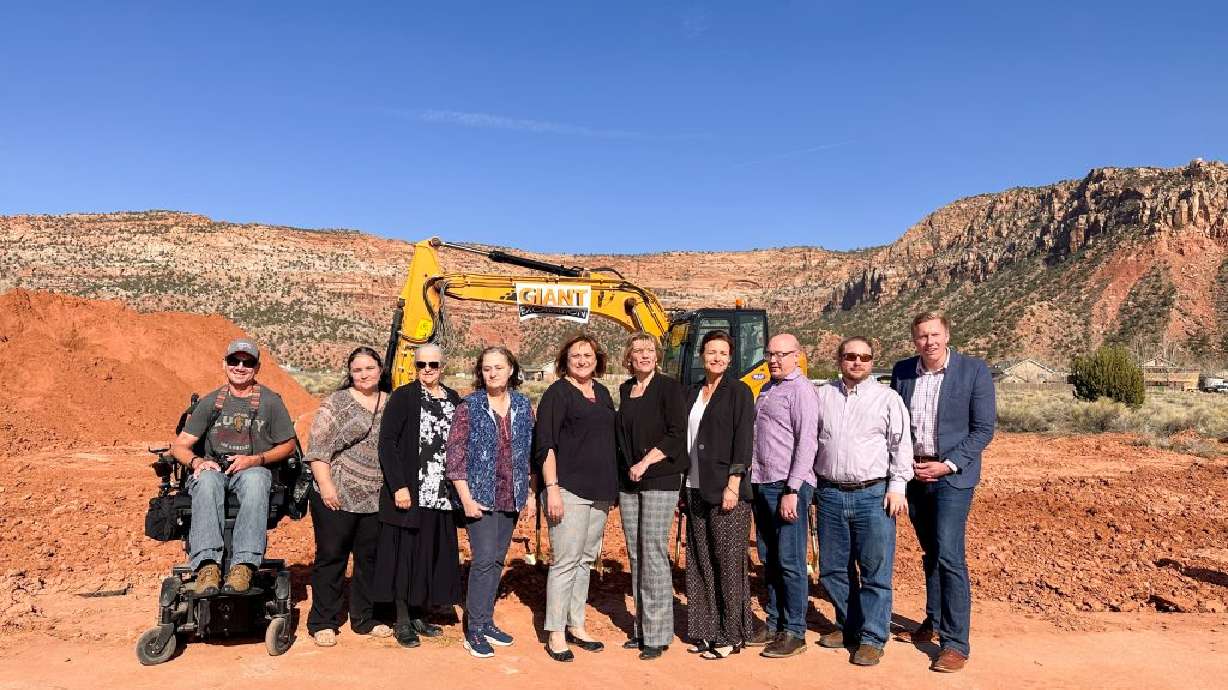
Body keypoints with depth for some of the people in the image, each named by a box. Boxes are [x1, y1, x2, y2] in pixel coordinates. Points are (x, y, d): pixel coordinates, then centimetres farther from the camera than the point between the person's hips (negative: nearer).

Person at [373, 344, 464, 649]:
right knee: (406, 552, 2)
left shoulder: (454, 401, 9)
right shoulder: (402, 397, -4)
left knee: (434, 554, 9)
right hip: (409, 492, -4)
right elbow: (387, 443, -9)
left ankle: (419, 616, 24)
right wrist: (398, 486, -16)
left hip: (442, 494, 5)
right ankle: (402, 621, 14)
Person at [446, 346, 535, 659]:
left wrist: (528, 493, 8)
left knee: (497, 560, 12)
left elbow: (530, 451, 11)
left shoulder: (523, 406, 5)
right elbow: (455, 454, -8)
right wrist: (466, 498, -13)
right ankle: (474, 630, 5)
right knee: (484, 559, -8)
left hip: (512, 497, 4)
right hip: (480, 495, -4)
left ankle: (487, 621, 25)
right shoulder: (469, 406, -7)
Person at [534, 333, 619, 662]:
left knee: (585, 560, 13)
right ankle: (556, 635, 5)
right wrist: (552, 488, -17)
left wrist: (611, 488, 18)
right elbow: (545, 445, -10)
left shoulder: (602, 393, 14)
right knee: (565, 562, -4)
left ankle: (576, 626, 24)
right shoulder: (557, 393, -5)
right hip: (569, 490, -7)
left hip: (600, 492, 7)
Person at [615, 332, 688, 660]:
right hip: (628, 482, 6)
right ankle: (641, 629, 16)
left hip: (660, 480, -6)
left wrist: (644, 463, -15)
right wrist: (625, 469, 10)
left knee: (654, 554, -6)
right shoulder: (625, 390, 12)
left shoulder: (668, 387, -5)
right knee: (635, 555, 8)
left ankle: (657, 635, 1)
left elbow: (676, 435, -11)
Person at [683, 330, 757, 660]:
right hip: (697, 489, 6)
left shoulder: (738, 391, -4)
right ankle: (707, 631, 20)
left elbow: (743, 440, -10)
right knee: (701, 561, 9)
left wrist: (733, 484, -17)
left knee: (728, 562, -1)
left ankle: (731, 635, 9)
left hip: (726, 490, -6)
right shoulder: (694, 394, 15)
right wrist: (686, 485, 13)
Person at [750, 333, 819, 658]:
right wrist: (753, 479, 15)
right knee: (768, 560, 13)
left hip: (788, 486, -8)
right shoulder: (768, 389, 17)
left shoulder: (801, 389, -9)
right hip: (762, 484, 8)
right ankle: (775, 625, 24)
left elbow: (807, 443, -15)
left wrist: (792, 491, -19)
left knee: (789, 561, -2)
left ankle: (795, 633, 7)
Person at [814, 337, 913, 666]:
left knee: (875, 571, -1)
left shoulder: (887, 397, 2)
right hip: (830, 494, 4)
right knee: (833, 569, 12)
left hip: (873, 494, -3)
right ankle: (848, 626, 28)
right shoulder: (822, 395, 10)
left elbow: (901, 444, 0)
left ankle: (872, 638, 10)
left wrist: (897, 486, -7)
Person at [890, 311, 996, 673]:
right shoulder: (902, 371, 4)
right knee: (930, 553, 16)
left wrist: (947, 465, -14)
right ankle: (934, 622, 30)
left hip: (952, 475, -4)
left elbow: (984, 428, -7)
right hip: (913, 474, 4)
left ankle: (956, 643, -2)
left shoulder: (974, 370, -7)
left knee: (948, 555, -11)